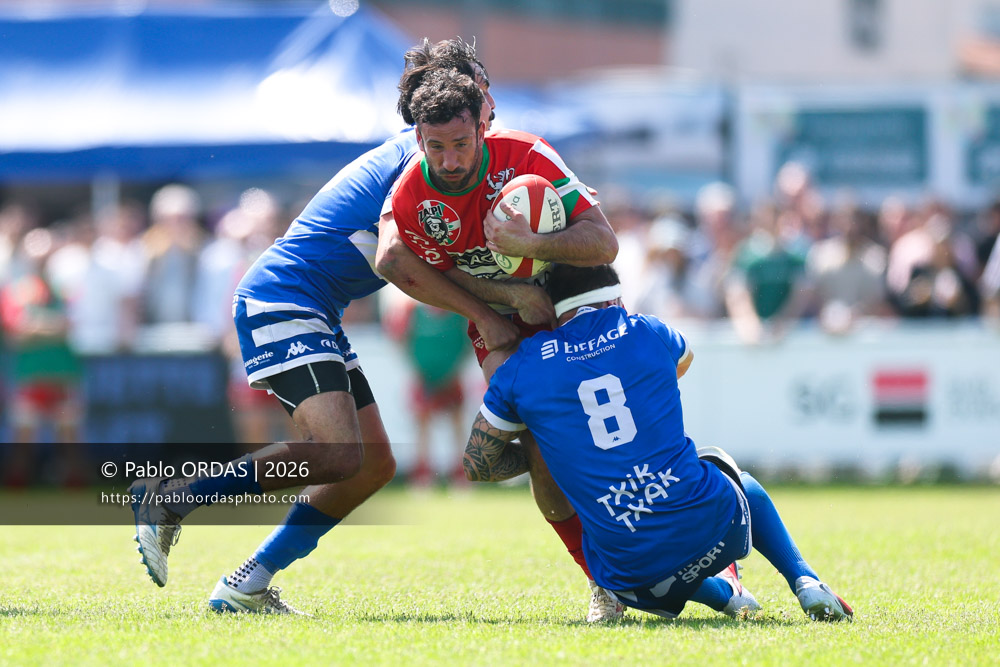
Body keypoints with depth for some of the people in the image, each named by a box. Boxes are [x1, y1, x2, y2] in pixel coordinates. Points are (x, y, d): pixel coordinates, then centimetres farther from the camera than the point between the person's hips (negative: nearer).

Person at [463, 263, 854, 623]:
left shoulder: (523, 367, 4)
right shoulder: (646, 333, 6)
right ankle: (803, 580, 21)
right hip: (709, 526, 0)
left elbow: (477, 465, 12)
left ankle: (725, 596, 16)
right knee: (734, 478, 38)